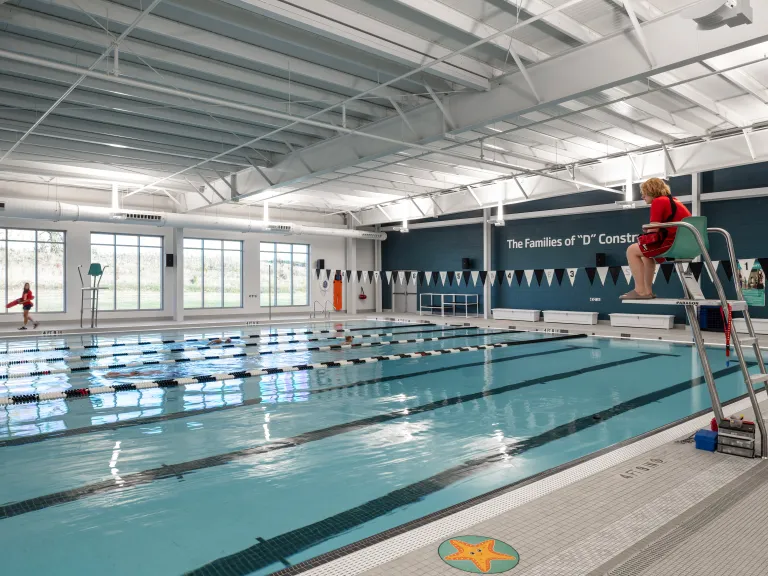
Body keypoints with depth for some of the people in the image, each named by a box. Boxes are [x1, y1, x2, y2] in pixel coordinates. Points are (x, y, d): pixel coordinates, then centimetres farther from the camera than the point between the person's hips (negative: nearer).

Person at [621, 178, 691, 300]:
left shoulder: (658, 201, -7)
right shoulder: (672, 201, 22)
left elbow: (654, 229, -13)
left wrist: (646, 229, 6)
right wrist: (649, 230, 11)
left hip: (674, 243, -10)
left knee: (632, 251, 0)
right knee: (647, 253, 30)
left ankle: (641, 291, -3)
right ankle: (648, 290, 25)